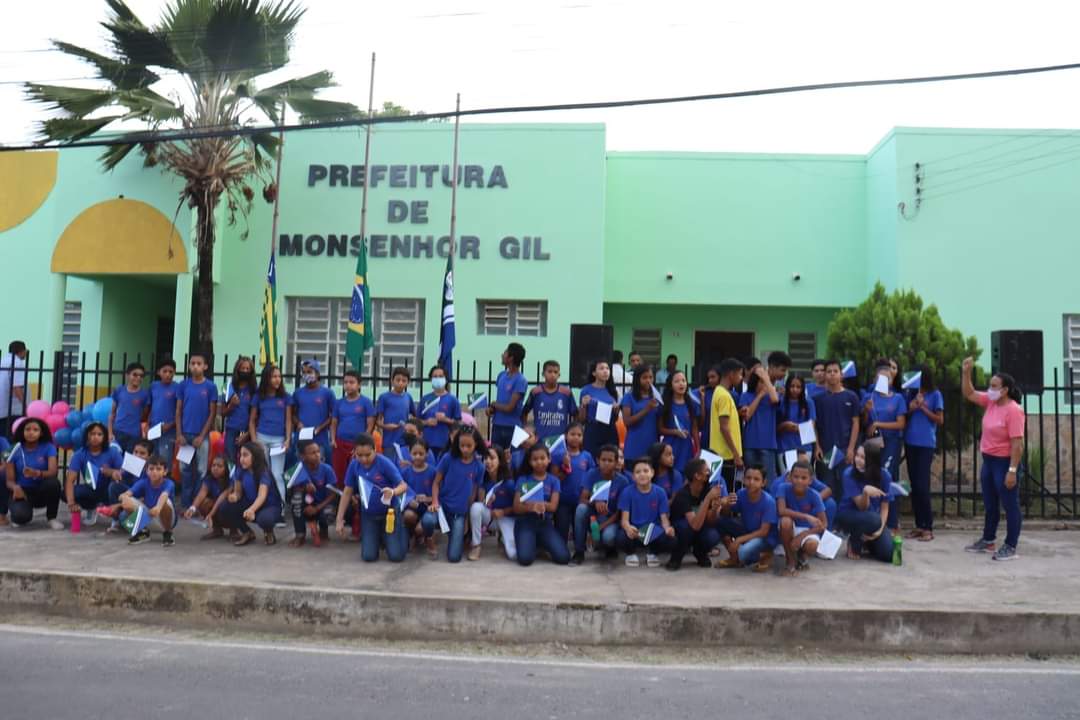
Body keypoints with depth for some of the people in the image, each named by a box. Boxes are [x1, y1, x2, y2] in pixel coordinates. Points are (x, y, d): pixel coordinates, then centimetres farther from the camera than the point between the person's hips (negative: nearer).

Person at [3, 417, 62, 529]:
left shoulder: (48, 447, -7)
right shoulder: (16, 450, -5)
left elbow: (53, 472, -21)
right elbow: (9, 480, -4)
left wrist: (37, 473, -42)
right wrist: (16, 487, -28)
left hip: (42, 491, 1)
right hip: (23, 491, 0)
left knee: (53, 482, -35)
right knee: (21, 516, -32)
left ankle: (51, 518, -10)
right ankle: (25, 517, 9)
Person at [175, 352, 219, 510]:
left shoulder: (210, 386, -4)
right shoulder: (183, 385, 2)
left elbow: (212, 413, -4)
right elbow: (178, 411, 5)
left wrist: (202, 435, -9)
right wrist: (179, 434, -2)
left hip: (202, 435, -2)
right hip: (185, 434, 2)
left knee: (201, 470, 3)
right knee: (185, 469, 8)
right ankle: (185, 503, 17)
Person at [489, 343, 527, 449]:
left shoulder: (520, 381, -15)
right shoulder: (502, 375, 8)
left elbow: (509, 407, -16)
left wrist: (493, 405, 0)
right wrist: (492, 409, -4)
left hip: (512, 428, -7)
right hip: (496, 425, 7)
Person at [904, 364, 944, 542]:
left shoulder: (935, 395, -1)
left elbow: (940, 420, -3)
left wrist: (923, 408, -11)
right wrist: (911, 409, -4)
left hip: (926, 444, -5)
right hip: (910, 443, 5)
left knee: (922, 486, -9)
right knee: (914, 485, 7)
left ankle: (928, 528, -2)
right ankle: (919, 525, 14)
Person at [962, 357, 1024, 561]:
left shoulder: (1014, 410, -20)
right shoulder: (990, 402, 3)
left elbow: (1017, 444, -22)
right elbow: (969, 394, 13)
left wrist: (1012, 470, -24)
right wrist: (967, 371, -1)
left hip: (1004, 462, -9)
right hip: (988, 461, 9)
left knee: (1010, 506, 2)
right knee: (990, 505, 18)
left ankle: (1010, 547, 10)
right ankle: (988, 540, 31)